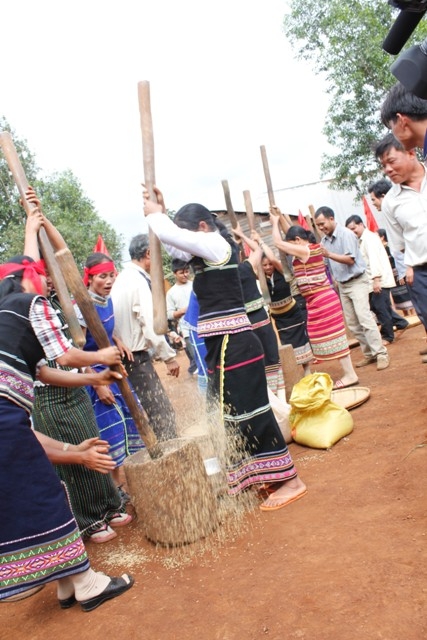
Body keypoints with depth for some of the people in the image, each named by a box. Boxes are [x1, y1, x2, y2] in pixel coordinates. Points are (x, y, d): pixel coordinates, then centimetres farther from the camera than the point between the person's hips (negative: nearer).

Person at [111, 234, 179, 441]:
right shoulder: (138, 281, -16)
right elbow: (151, 326, -19)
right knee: (162, 415, -4)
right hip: (137, 358, -9)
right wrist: (169, 356, -10)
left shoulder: (122, 279, 12)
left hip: (124, 356, 9)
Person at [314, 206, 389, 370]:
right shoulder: (324, 240, 7)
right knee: (352, 323, 6)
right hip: (342, 285, 7)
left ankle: (381, 354, -9)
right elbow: (326, 262, 11)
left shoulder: (346, 234, -14)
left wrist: (329, 254, -27)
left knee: (364, 318, -14)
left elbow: (350, 259, -20)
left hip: (357, 282, -7)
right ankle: (369, 353, 15)